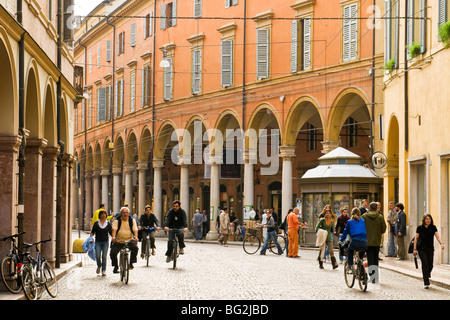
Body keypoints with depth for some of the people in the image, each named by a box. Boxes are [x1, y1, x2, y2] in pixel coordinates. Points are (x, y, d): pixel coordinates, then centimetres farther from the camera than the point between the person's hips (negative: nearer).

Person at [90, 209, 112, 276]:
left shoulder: (108, 223, 6)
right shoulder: (96, 223, 5)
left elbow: (111, 233, 8)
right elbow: (92, 232, 7)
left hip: (105, 242, 0)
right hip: (98, 242, 0)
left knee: (104, 257, -4)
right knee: (97, 256, -9)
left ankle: (104, 270, 5)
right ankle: (99, 266, 22)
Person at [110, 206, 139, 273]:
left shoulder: (132, 220, 5)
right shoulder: (117, 221, 0)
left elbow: (135, 229, -8)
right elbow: (114, 229, -16)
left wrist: (135, 237, -28)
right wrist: (113, 237, -35)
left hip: (130, 240, 0)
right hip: (118, 241, 0)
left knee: (135, 248, -29)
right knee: (112, 253, -16)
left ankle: (131, 263, -15)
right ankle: (115, 267, 8)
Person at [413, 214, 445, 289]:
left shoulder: (433, 228, 1)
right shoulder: (420, 228, -3)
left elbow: (437, 236, -11)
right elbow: (416, 238, 1)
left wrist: (441, 243, -29)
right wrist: (415, 249, -5)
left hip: (430, 249, 2)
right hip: (421, 249, -2)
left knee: (430, 265, 1)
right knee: (425, 263, -13)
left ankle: (428, 274, 37)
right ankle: (426, 283, -11)